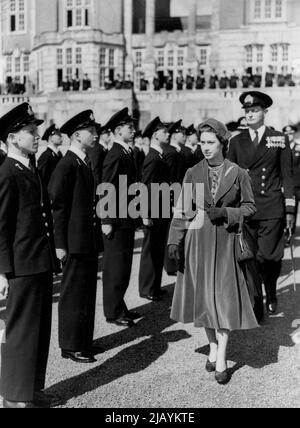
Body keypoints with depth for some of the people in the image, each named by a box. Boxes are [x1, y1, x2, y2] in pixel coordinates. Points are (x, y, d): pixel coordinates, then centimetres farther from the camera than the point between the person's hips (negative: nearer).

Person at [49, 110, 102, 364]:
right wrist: (60, 244, -17)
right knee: (74, 294, 2)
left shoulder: (86, 163, 12)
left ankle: (84, 341, 29)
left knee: (88, 293, 16)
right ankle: (71, 346, 14)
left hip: (90, 240, 9)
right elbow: (58, 206, -16)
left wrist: (97, 233, 16)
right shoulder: (67, 166, -15)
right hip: (75, 241, -9)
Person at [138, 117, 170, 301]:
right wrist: (146, 215, -22)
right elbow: (146, 187, -20)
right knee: (151, 250, 0)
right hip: (154, 213, -9)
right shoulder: (153, 159, -17)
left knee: (159, 250, 15)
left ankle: (155, 286, 25)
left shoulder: (160, 157, 13)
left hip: (162, 212, 9)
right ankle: (147, 289, 10)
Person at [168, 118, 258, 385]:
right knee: (203, 297, 9)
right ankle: (213, 346, 29)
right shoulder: (193, 174, 4)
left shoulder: (238, 174, -1)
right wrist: (174, 240, -4)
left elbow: (250, 207, 3)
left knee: (224, 298, -3)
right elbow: (182, 210, 4)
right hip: (197, 240, 2)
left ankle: (221, 361, 6)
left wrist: (225, 213, -13)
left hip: (225, 242, -2)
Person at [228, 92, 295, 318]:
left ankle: (271, 295, 27)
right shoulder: (236, 142, 9)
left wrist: (290, 209, 0)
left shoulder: (279, 139, 5)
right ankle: (255, 308, 14)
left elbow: (287, 176, 5)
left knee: (269, 257, -2)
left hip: (272, 210, -1)